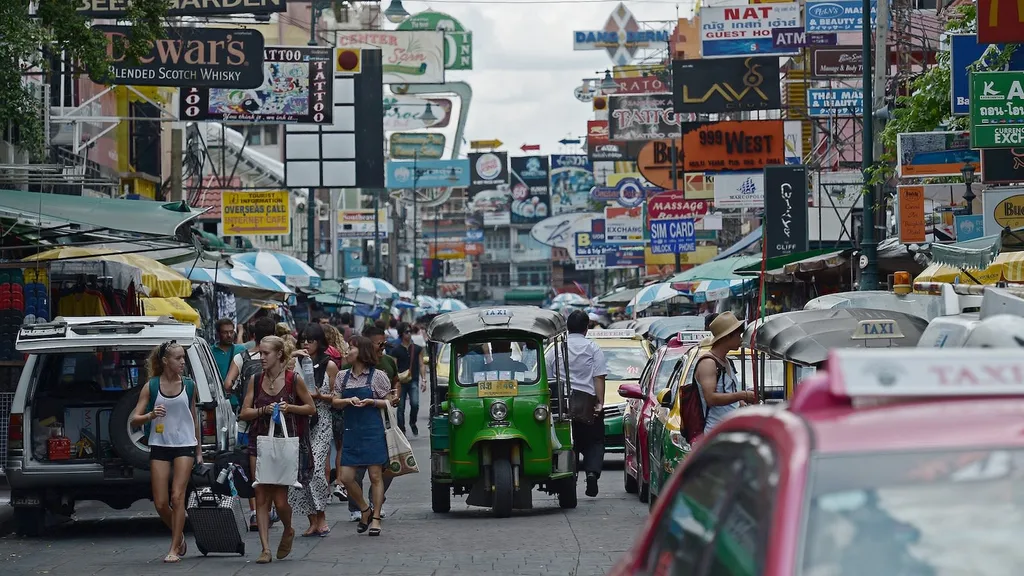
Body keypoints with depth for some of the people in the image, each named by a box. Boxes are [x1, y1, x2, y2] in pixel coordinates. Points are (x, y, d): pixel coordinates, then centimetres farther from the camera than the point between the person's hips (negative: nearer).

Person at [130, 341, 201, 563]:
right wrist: (151, 415, -23)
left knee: (177, 497, -11)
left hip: (185, 446, 0)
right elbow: (134, 420, -2)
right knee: (160, 503, -2)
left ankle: (174, 549, -6)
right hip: (160, 446, 0)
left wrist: (199, 450, 18)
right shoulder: (151, 386, -1)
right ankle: (179, 537, 25)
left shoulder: (189, 385, 4)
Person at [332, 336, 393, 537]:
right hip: (351, 431, 4)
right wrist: (349, 400, -10)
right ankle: (365, 510, 21)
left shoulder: (377, 376, -1)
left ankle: (376, 519, 6)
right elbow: (335, 402, 9)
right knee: (346, 477, 0)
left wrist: (371, 402, -14)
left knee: (375, 476, -2)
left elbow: (388, 403, 2)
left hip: (373, 430, -4)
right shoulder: (343, 376, 11)